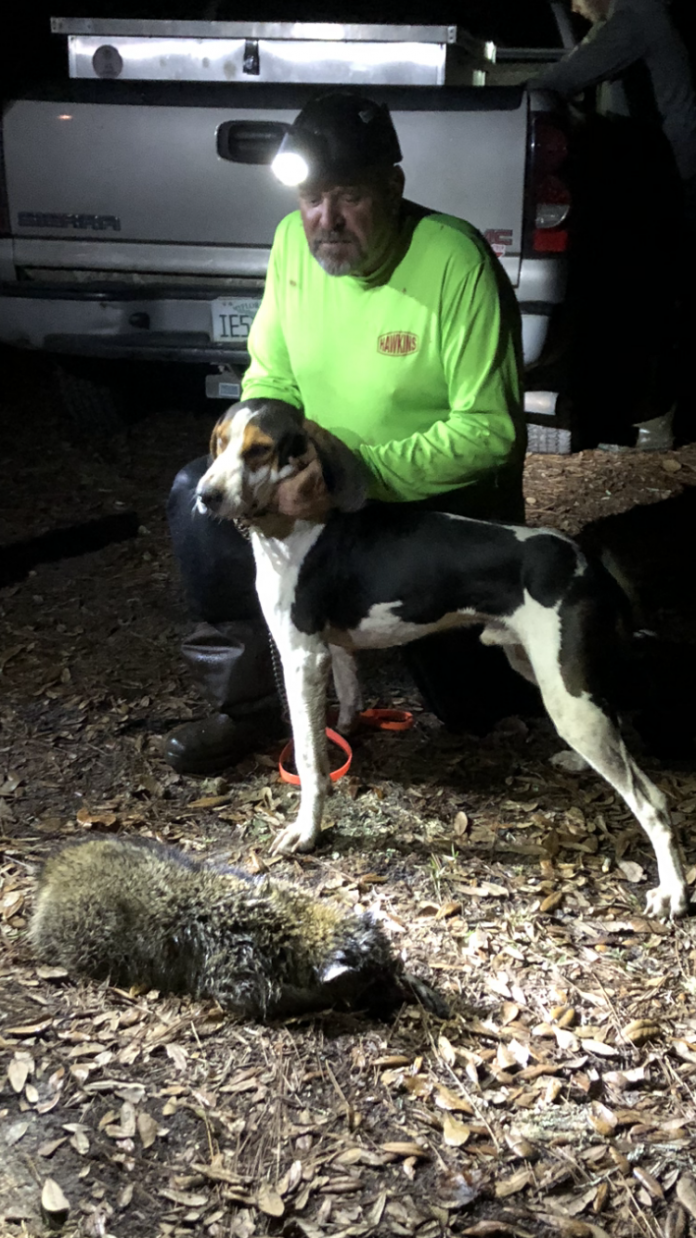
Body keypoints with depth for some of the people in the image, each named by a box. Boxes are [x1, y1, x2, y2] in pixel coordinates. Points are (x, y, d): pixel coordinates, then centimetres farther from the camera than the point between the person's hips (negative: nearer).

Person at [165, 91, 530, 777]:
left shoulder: (455, 262, -24)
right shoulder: (293, 240, -7)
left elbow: (491, 428, -26)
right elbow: (272, 375, 4)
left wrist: (364, 472, -36)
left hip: (447, 496, -4)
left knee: (469, 705, -3)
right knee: (200, 494, -19)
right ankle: (249, 699, -4)